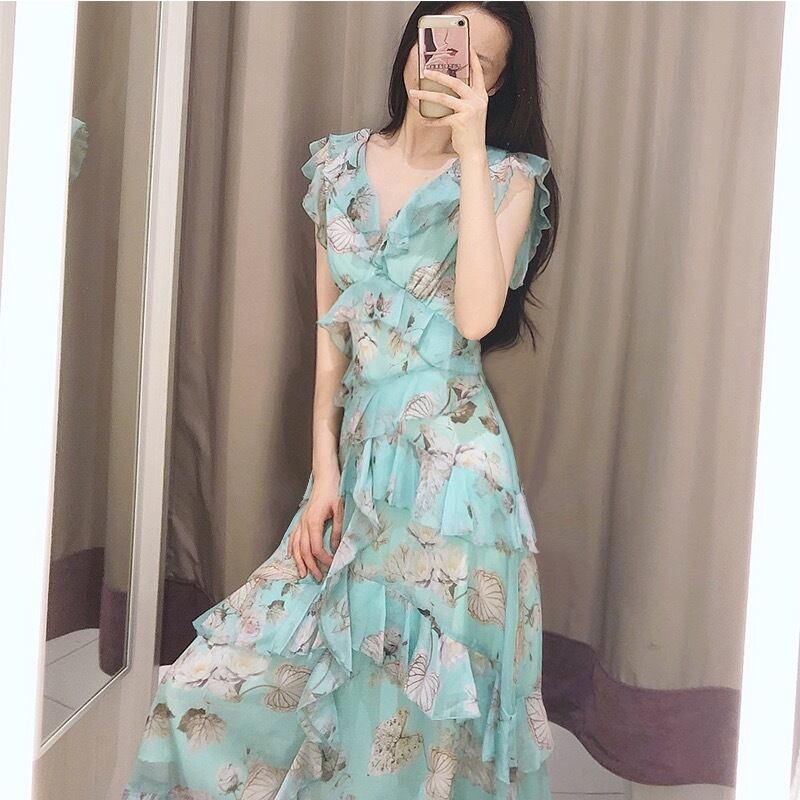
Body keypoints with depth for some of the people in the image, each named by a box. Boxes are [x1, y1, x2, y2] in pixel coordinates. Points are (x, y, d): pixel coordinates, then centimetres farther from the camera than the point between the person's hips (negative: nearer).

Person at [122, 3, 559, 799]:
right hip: (356, 446, 4)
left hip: (449, 459, -4)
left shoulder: (506, 177, -1)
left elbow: (476, 316, -18)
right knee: (252, 671, 5)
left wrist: (469, 149, -16)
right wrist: (324, 472, 1)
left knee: (416, 698, 3)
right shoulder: (340, 163, 8)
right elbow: (330, 330, 8)